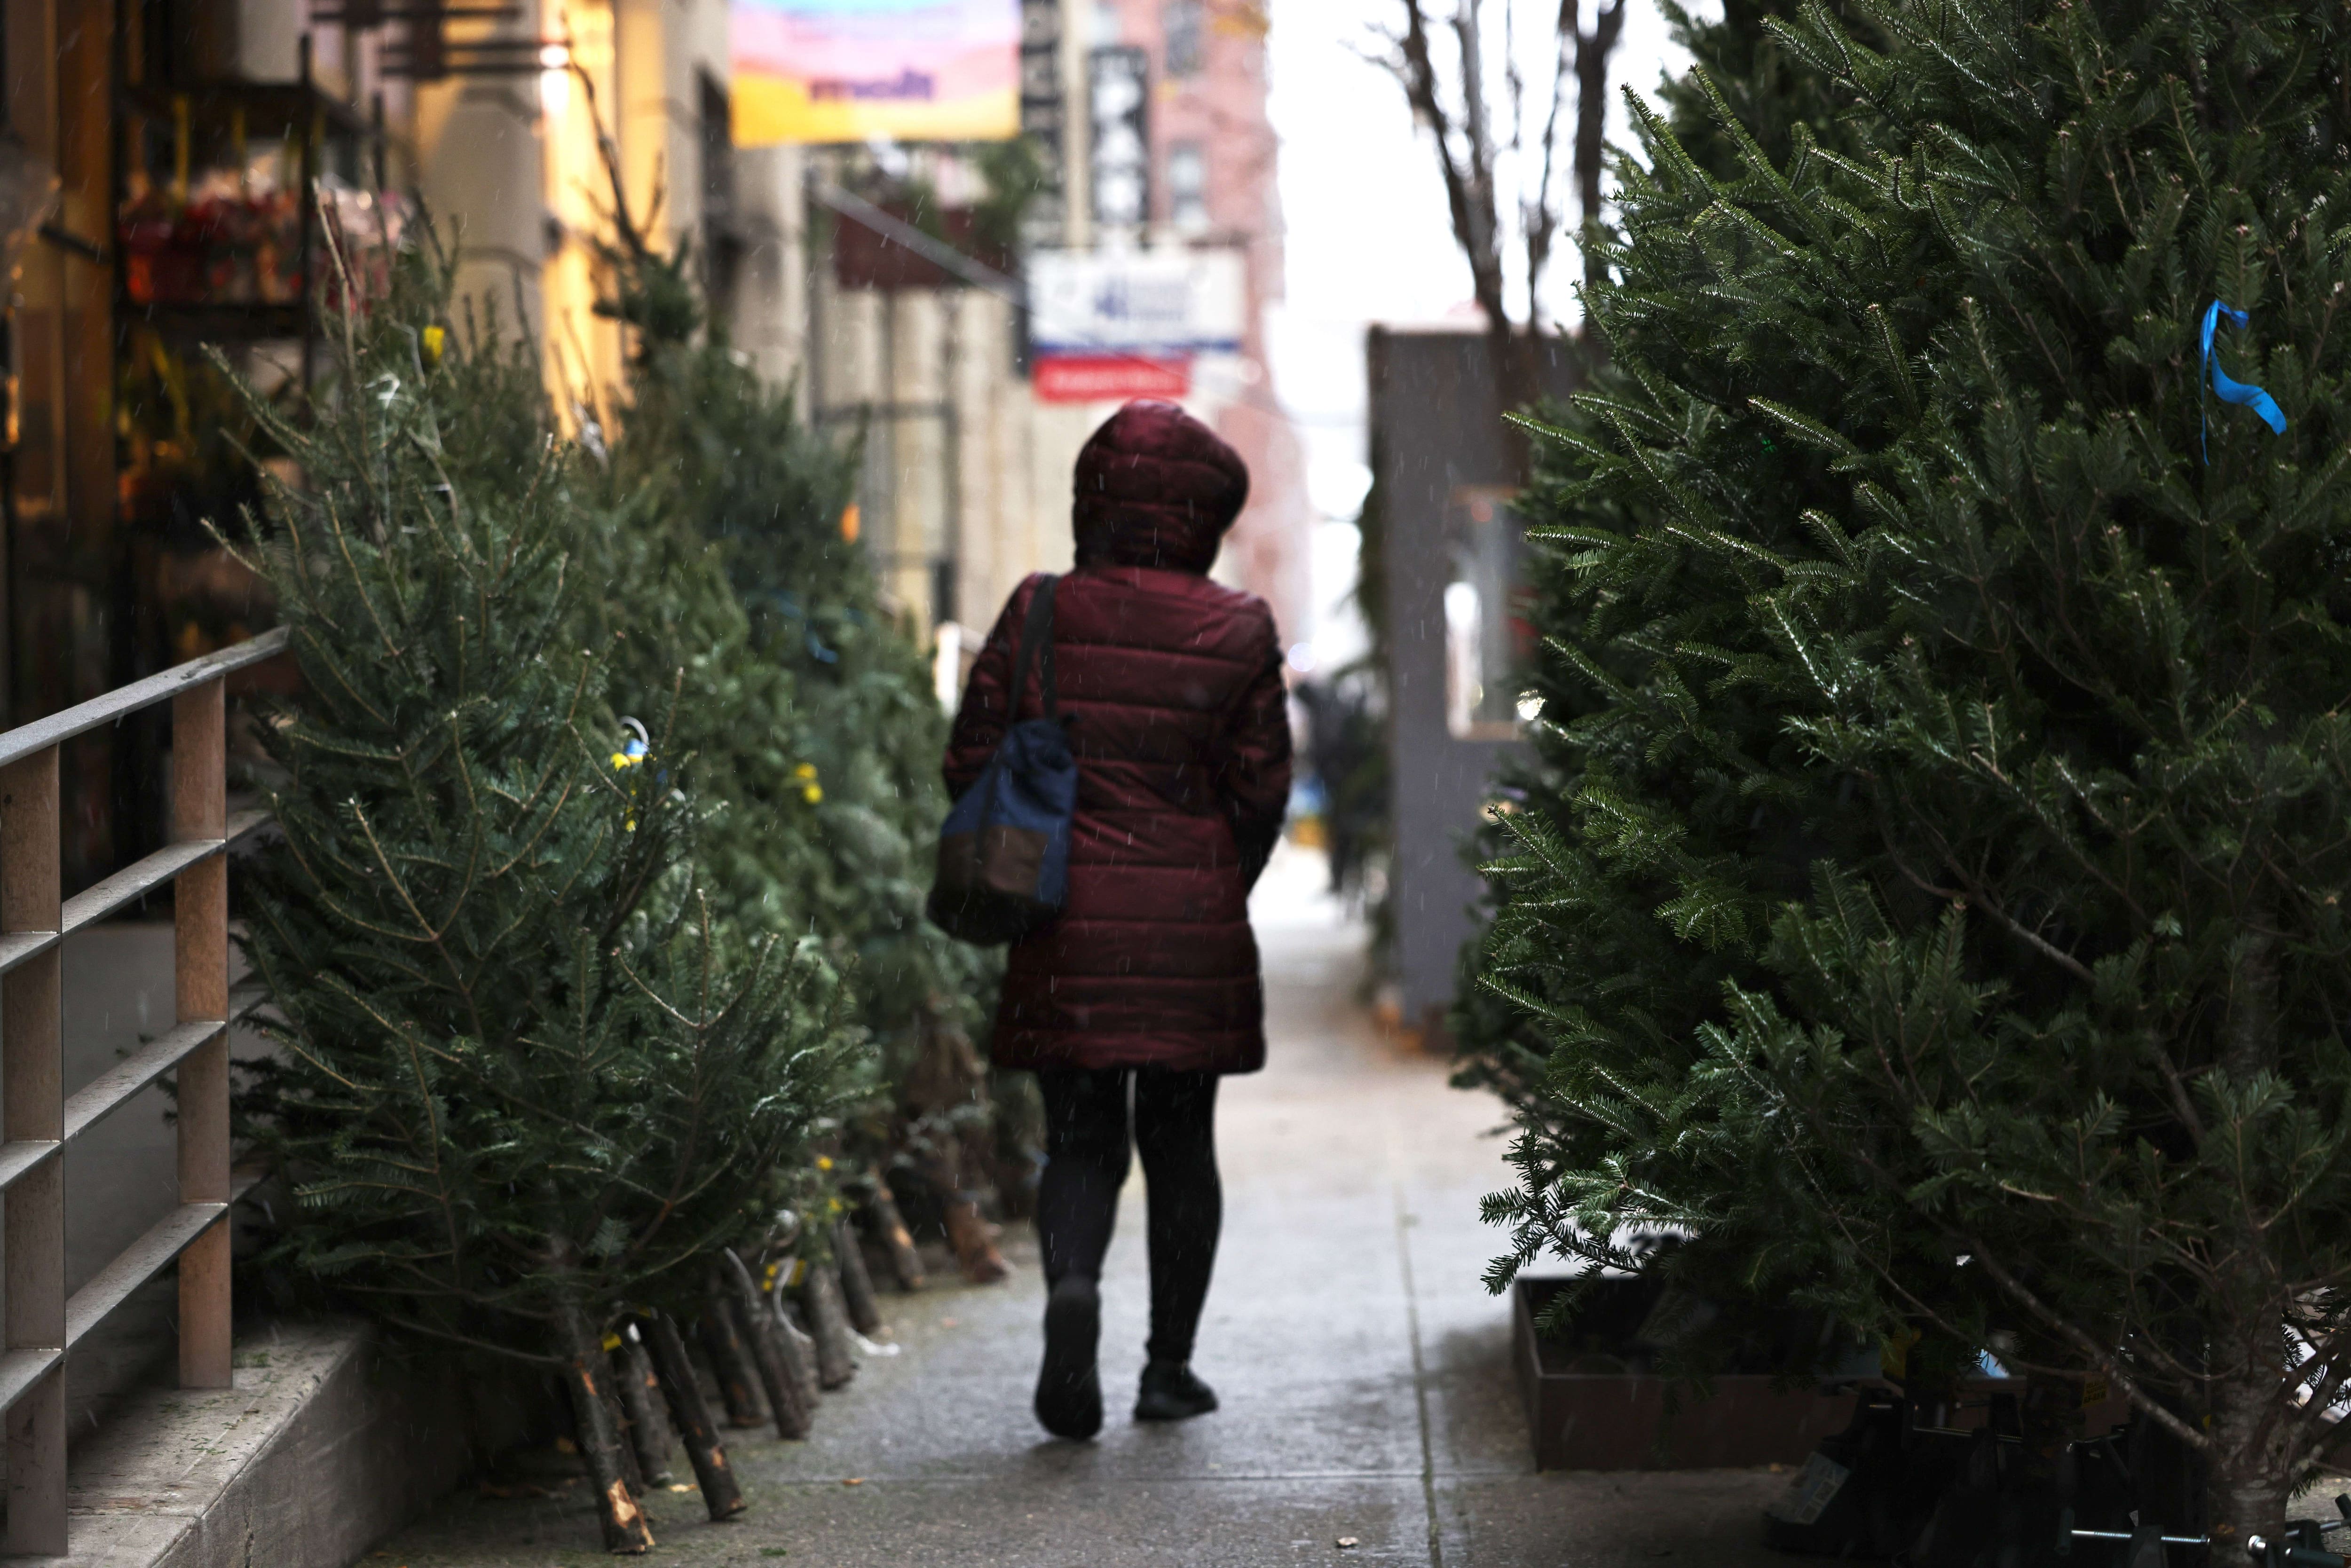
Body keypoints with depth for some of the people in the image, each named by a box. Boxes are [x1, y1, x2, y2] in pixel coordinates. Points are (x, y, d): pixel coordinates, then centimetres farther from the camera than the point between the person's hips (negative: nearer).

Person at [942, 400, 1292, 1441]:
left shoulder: (1040, 614, -1)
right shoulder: (1237, 631, -2)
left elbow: (970, 761, 1)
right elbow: (1261, 791, -1)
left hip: (1067, 926, 0)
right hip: (1194, 924, 0)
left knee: (1080, 1139, 8)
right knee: (1179, 1140, 11)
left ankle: (1071, 1283, -22)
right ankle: (1170, 1365, 14)